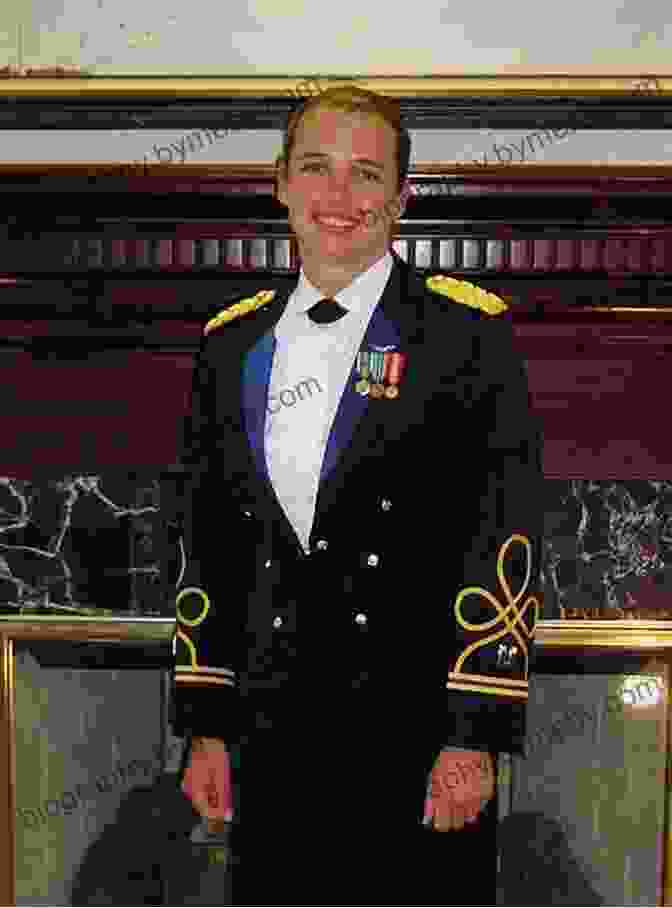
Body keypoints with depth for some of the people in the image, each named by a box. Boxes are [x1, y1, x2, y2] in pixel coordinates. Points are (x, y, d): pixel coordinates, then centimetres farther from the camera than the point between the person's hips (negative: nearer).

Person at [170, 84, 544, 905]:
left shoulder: (469, 331, -4)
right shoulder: (231, 342, 8)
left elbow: (506, 541, -8)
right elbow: (207, 544, 10)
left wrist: (474, 738, -11)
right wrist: (205, 726, 8)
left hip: (420, 746, -3)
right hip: (270, 742, 4)